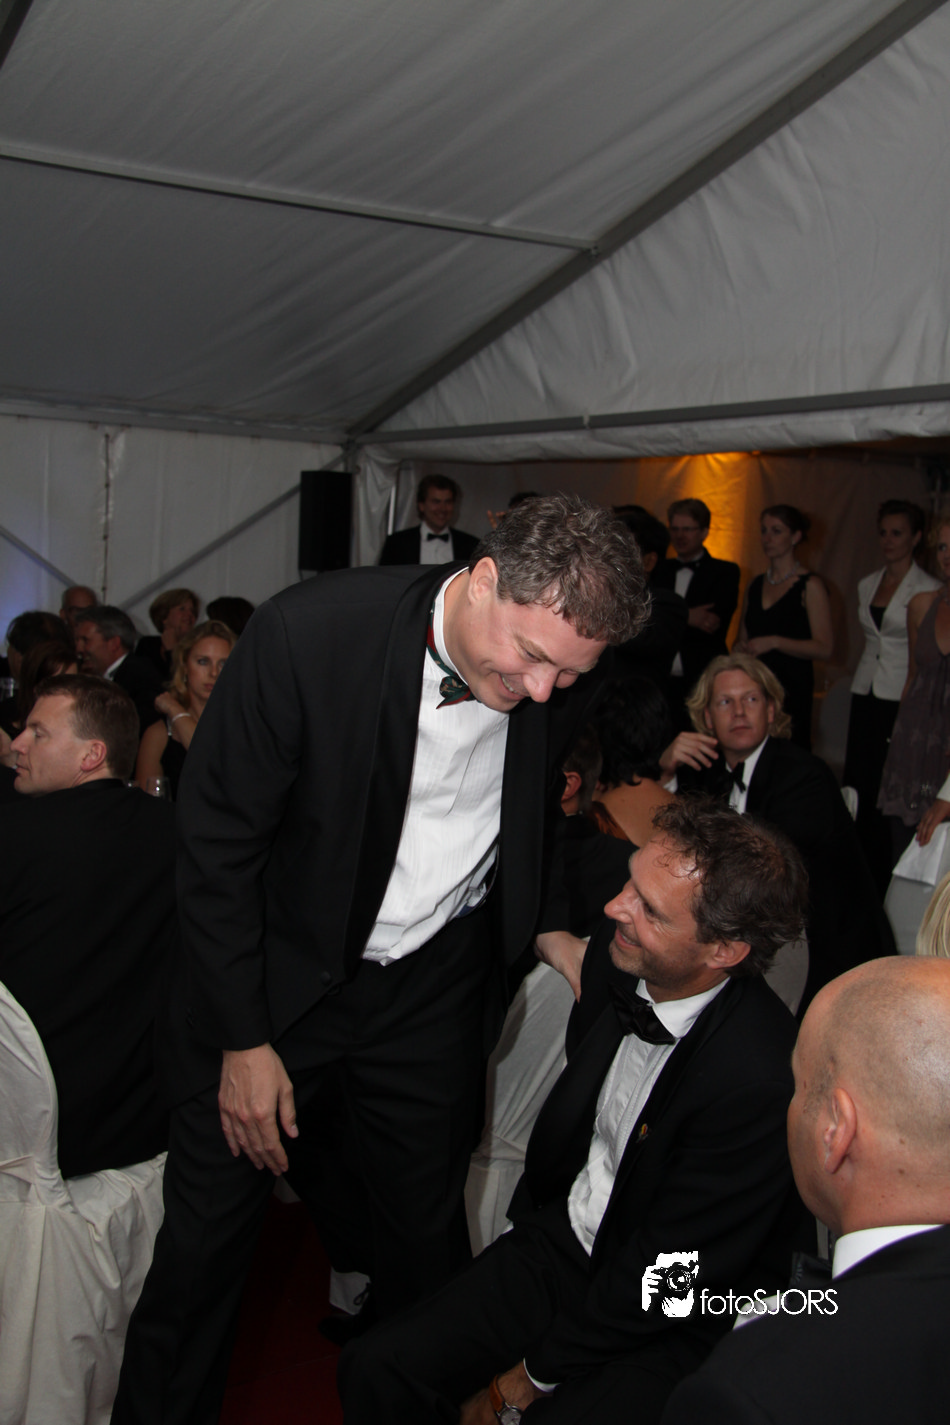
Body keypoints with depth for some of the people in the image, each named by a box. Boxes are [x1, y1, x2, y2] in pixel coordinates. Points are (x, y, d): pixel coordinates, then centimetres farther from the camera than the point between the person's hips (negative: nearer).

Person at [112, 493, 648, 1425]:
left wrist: (547, 923, 2)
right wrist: (244, 1040, -13)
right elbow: (216, 846, -18)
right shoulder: (306, 634, -28)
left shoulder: (566, 683, -14)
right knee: (206, 1232, 10)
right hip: (275, 972, -2)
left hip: (435, 992, 3)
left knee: (426, 1226, 17)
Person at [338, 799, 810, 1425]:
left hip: (670, 1326, -5)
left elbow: (667, 1277, -19)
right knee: (376, 1370, -9)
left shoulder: (761, 1080, -30)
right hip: (561, 1240, 6)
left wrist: (535, 1374, -10)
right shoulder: (613, 956, -10)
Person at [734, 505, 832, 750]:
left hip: (791, 687, -5)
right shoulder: (755, 584, 16)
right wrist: (739, 647, 3)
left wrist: (774, 642, -18)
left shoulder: (810, 586, -3)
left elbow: (824, 647, -9)